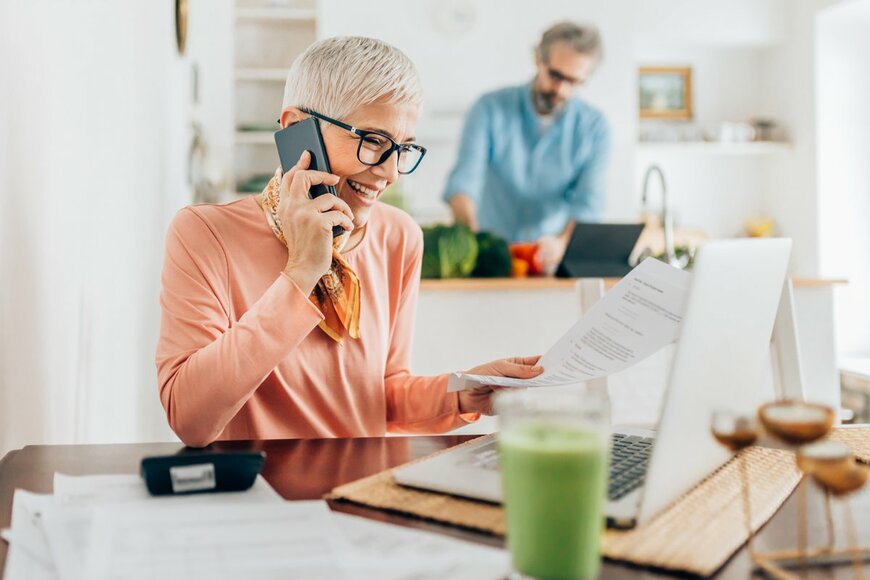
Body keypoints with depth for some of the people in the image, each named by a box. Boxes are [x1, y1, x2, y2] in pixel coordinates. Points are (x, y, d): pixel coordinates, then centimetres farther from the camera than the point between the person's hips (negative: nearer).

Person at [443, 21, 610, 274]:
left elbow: (588, 202, -9)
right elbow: (464, 180, -12)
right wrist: (471, 234, -32)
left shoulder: (594, 127, 1)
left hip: (552, 263, 1)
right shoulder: (490, 109, -2)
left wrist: (562, 243, -31)